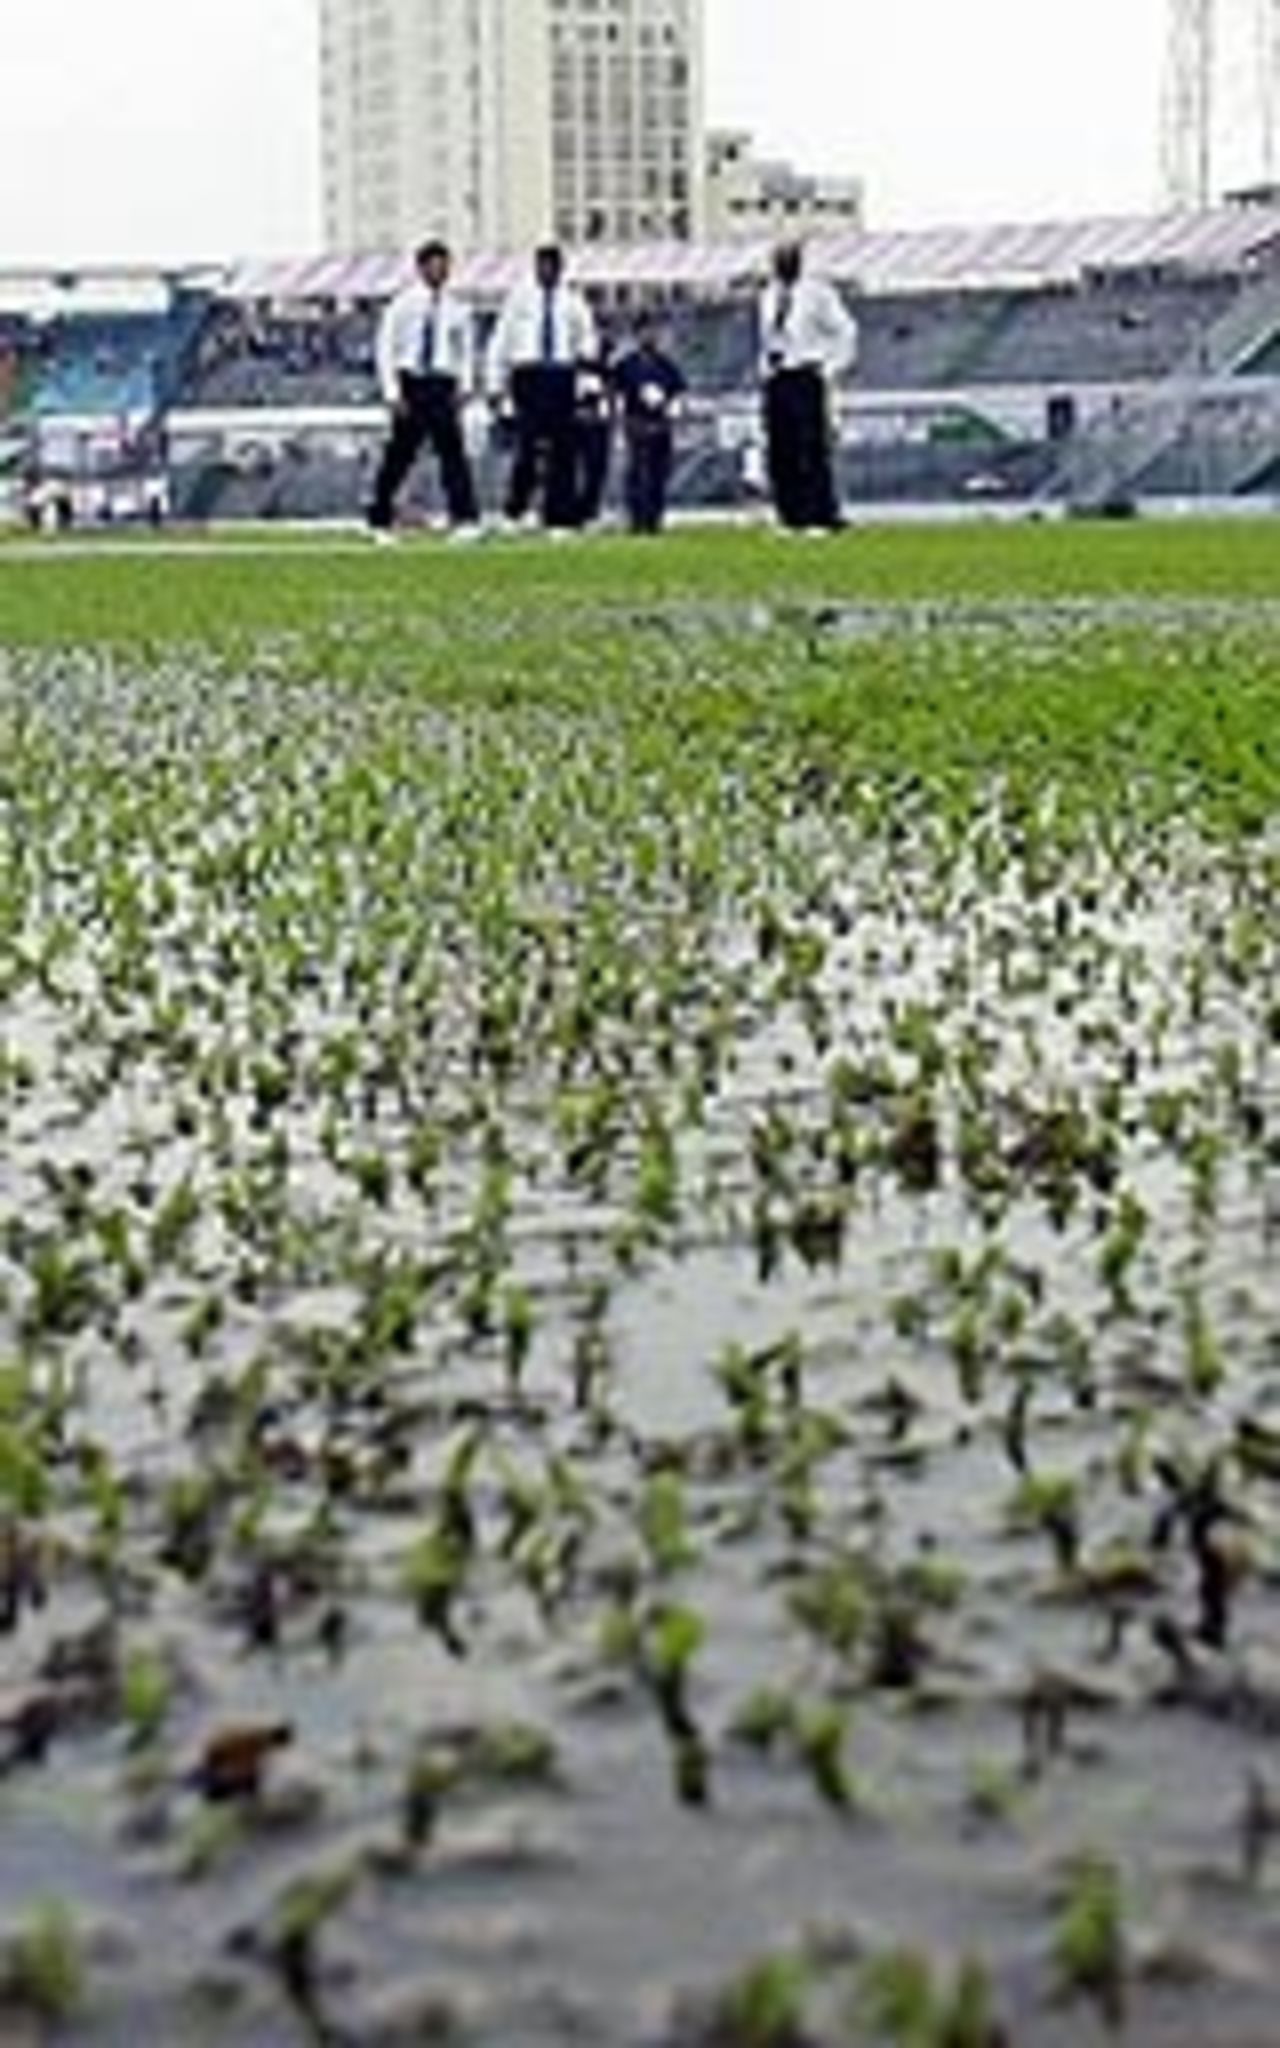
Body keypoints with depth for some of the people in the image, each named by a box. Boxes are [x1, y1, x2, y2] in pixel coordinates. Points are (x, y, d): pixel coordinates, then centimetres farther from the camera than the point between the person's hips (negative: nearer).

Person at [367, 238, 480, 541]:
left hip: (443, 385, 2)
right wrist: (393, 393, -7)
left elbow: (466, 349, 13)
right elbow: (385, 349, 1)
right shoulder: (403, 304, -1)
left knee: (452, 449, -10)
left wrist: (465, 386, -1)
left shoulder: (456, 307, 6)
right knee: (399, 454, 3)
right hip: (410, 384, -1)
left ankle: (465, 518, -12)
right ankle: (380, 520, 16)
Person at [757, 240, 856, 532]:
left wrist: (832, 368, -7)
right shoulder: (769, 295, 16)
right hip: (774, 380, 7)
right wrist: (765, 369, 18)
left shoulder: (817, 293, -3)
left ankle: (823, 517, -10)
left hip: (805, 377, -7)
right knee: (779, 451, 3)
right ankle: (791, 517, 8)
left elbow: (845, 332, -2)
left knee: (811, 450, -12)